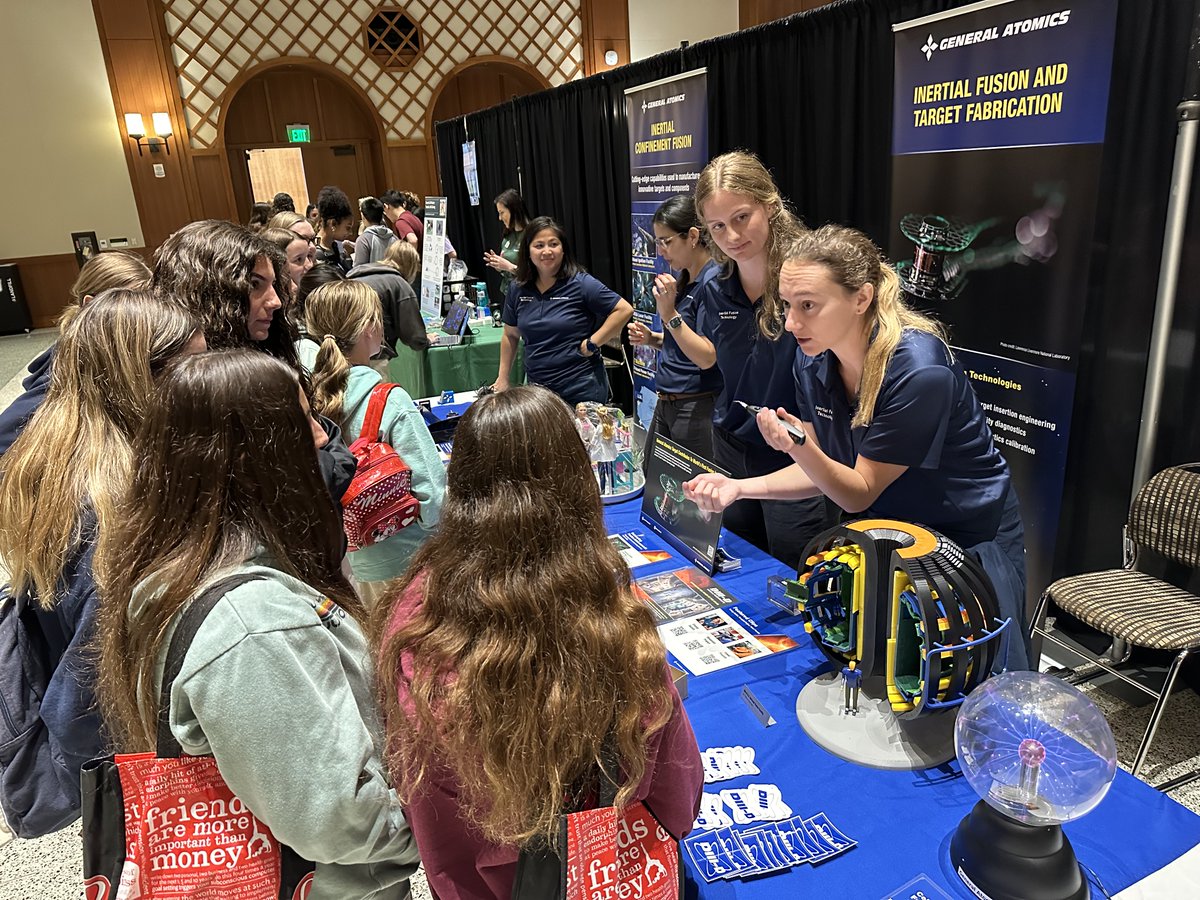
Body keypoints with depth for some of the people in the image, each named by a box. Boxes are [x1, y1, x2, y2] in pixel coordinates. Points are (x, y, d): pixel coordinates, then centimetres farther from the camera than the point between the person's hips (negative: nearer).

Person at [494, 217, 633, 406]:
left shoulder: (580, 284, -9)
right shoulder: (518, 291, 6)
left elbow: (624, 310, -10)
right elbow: (510, 336, 17)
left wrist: (591, 344, -12)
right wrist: (503, 379, 15)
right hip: (537, 389, 4)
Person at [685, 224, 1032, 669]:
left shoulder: (919, 371, -30)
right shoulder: (813, 357, -11)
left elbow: (860, 492, -22)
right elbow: (826, 470, -3)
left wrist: (799, 446, -40)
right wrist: (738, 487, -17)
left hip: (970, 542, -5)